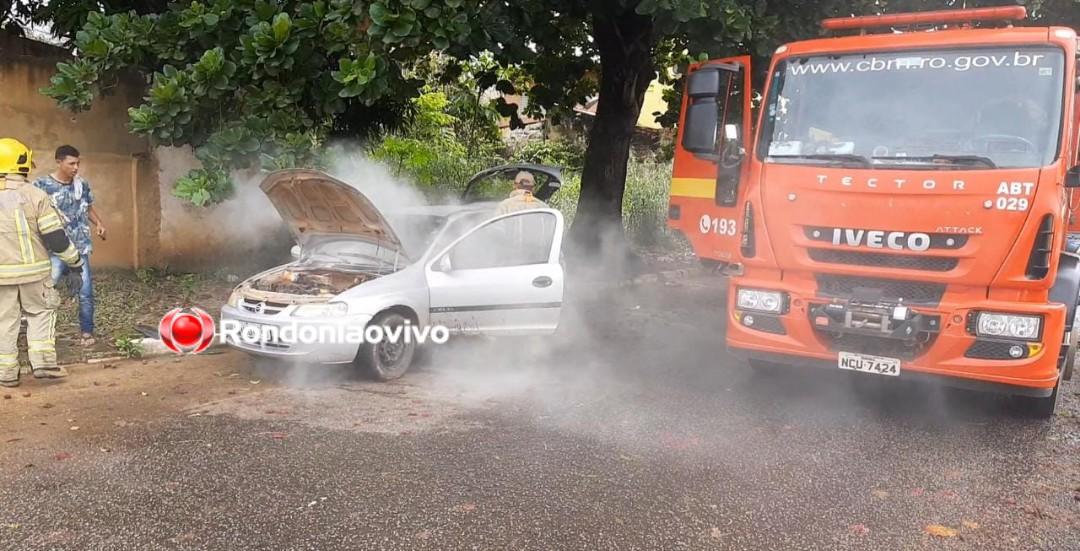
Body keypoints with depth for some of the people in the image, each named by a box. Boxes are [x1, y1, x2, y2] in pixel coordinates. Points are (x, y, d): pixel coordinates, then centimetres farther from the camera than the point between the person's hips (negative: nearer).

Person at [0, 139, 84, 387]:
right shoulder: (35, 195, -10)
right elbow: (54, 236, -10)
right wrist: (73, 258, 4)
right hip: (32, 270, -2)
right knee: (40, 312, 14)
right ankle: (43, 362, 4)